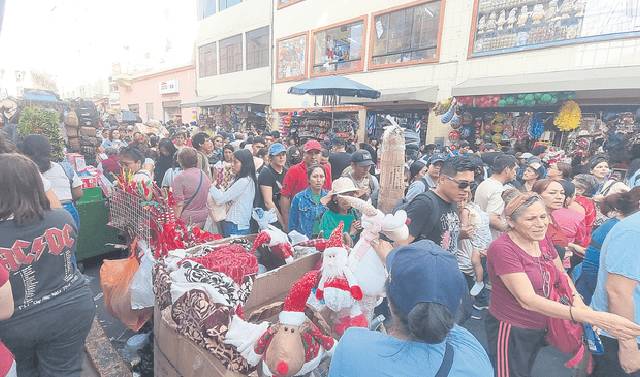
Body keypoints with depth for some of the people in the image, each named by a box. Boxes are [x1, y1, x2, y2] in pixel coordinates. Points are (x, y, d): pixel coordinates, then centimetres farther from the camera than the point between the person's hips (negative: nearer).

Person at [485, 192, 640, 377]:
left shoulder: (542, 239, -3)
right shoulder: (502, 249, -26)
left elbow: (561, 275, 11)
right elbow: (528, 300, -29)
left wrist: (576, 298, -10)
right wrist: (591, 317, -33)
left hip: (539, 328, 7)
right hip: (510, 331, -7)